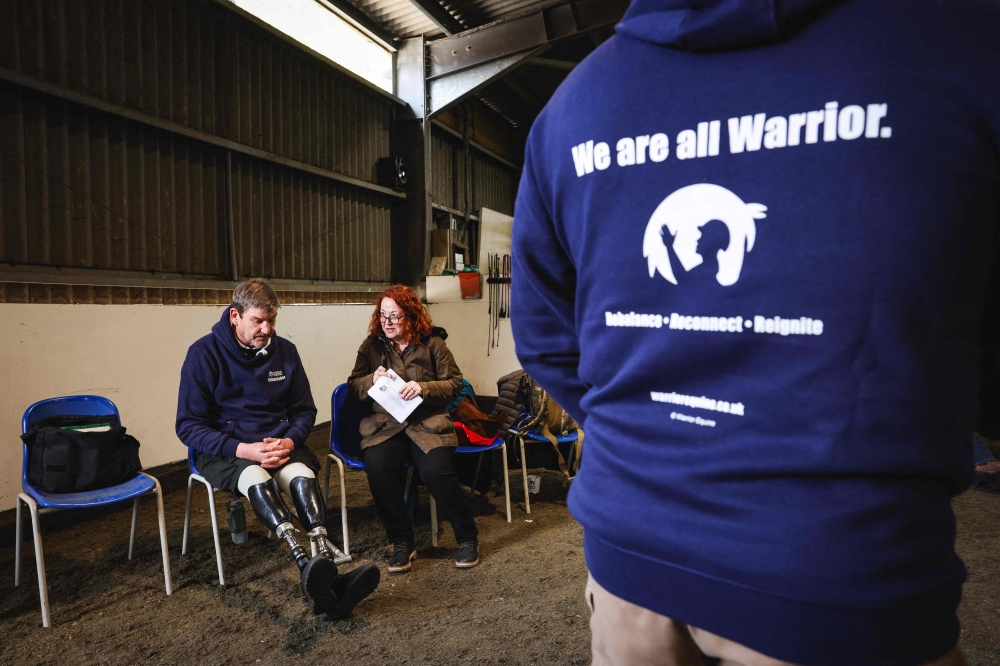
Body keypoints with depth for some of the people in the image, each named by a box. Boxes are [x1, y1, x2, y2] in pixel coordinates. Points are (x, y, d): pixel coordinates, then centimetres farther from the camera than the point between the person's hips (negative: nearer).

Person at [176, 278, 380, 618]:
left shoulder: (284, 350, 3)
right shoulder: (204, 353, -6)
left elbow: (304, 410, 10)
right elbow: (188, 425, -8)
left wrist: (290, 440, -12)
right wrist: (241, 449, -23)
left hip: (278, 443, 3)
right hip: (224, 449, -2)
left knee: (303, 475, -32)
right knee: (256, 478, -37)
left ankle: (326, 574, -49)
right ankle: (307, 564, -57)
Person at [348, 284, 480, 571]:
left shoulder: (432, 343, 4)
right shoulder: (371, 345, 11)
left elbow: (455, 384, 1)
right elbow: (353, 386, 15)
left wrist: (423, 388, -17)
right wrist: (371, 380, -8)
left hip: (428, 423, -2)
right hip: (385, 425, 2)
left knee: (435, 469, -29)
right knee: (377, 465, -29)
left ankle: (468, 537, -3)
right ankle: (401, 542, -11)